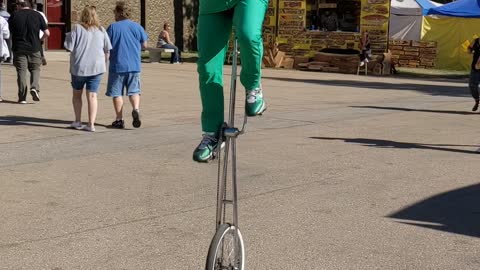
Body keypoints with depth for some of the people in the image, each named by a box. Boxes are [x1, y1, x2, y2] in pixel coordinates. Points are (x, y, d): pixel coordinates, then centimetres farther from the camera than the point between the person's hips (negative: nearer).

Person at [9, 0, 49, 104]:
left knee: (21, 72, 4)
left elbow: (9, 32, 6)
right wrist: (41, 38, 20)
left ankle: (22, 97, 4)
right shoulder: (37, 15, 1)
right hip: (34, 48, 0)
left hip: (19, 48, 0)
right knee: (35, 69, 14)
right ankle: (34, 88, -10)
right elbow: (47, 33, 0)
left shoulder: (14, 15, 0)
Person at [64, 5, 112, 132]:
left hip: (79, 67, -2)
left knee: (77, 94, 17)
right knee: (92, 95, 3)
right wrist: (104, 63, 19)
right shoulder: (101, 30, 4)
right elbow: (107, 49, 7)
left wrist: (69, 35, 10)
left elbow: (69, 47, -8)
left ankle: (77, 121, 17)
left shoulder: (77, 28, -6)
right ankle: (91, 124, -3)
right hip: (97, 67, 2)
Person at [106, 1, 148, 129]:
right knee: (134, 91, 12)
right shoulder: (137, 27, 2)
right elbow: (144, 45, 6)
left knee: (117, 93, 7)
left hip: (117, 66, -2)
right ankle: (136, 109, -14)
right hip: (134, 66, 2)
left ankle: (119, 120, 8)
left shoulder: (112, 27, -6)